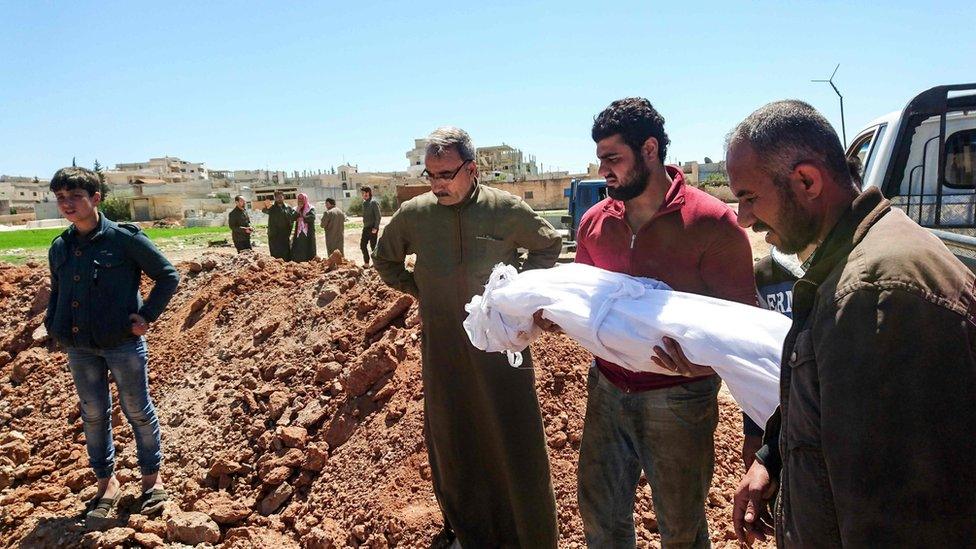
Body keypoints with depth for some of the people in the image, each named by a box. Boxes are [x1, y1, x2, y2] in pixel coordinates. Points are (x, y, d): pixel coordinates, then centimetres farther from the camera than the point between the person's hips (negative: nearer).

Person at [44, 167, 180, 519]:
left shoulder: (124, 238, -11)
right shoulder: (60, 247, 5)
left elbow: (168, 276, -5)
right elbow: (56, 292, 19)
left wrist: (146, 315, -10)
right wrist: (53, 327, 5)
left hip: (123, 344, -5)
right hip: (79, 348, 5)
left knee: (137, 411, 7)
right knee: (93, 414, 14)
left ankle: (152, 478, 24)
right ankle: (107, 482, 29)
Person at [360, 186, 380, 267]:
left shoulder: (373, 203, -12)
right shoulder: (364, 203, 12)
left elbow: (378, 216, -15)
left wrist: (375, 228, -20)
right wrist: (364, 226, 15)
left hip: (372, 228, -8)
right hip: (366, 228, 8)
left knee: (373, 246, -2)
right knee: (362, 245, 8)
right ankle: (366, 263, 17)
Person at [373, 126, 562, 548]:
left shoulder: (506, 209, -9)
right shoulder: (413, 214, -3)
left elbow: (549, 245, 8)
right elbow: (385, 260, 15)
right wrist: (417, 291, 4)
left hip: (501, 344, -2)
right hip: (442, 349, 2)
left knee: (514, 442, 7)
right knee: (452, 442, 15)